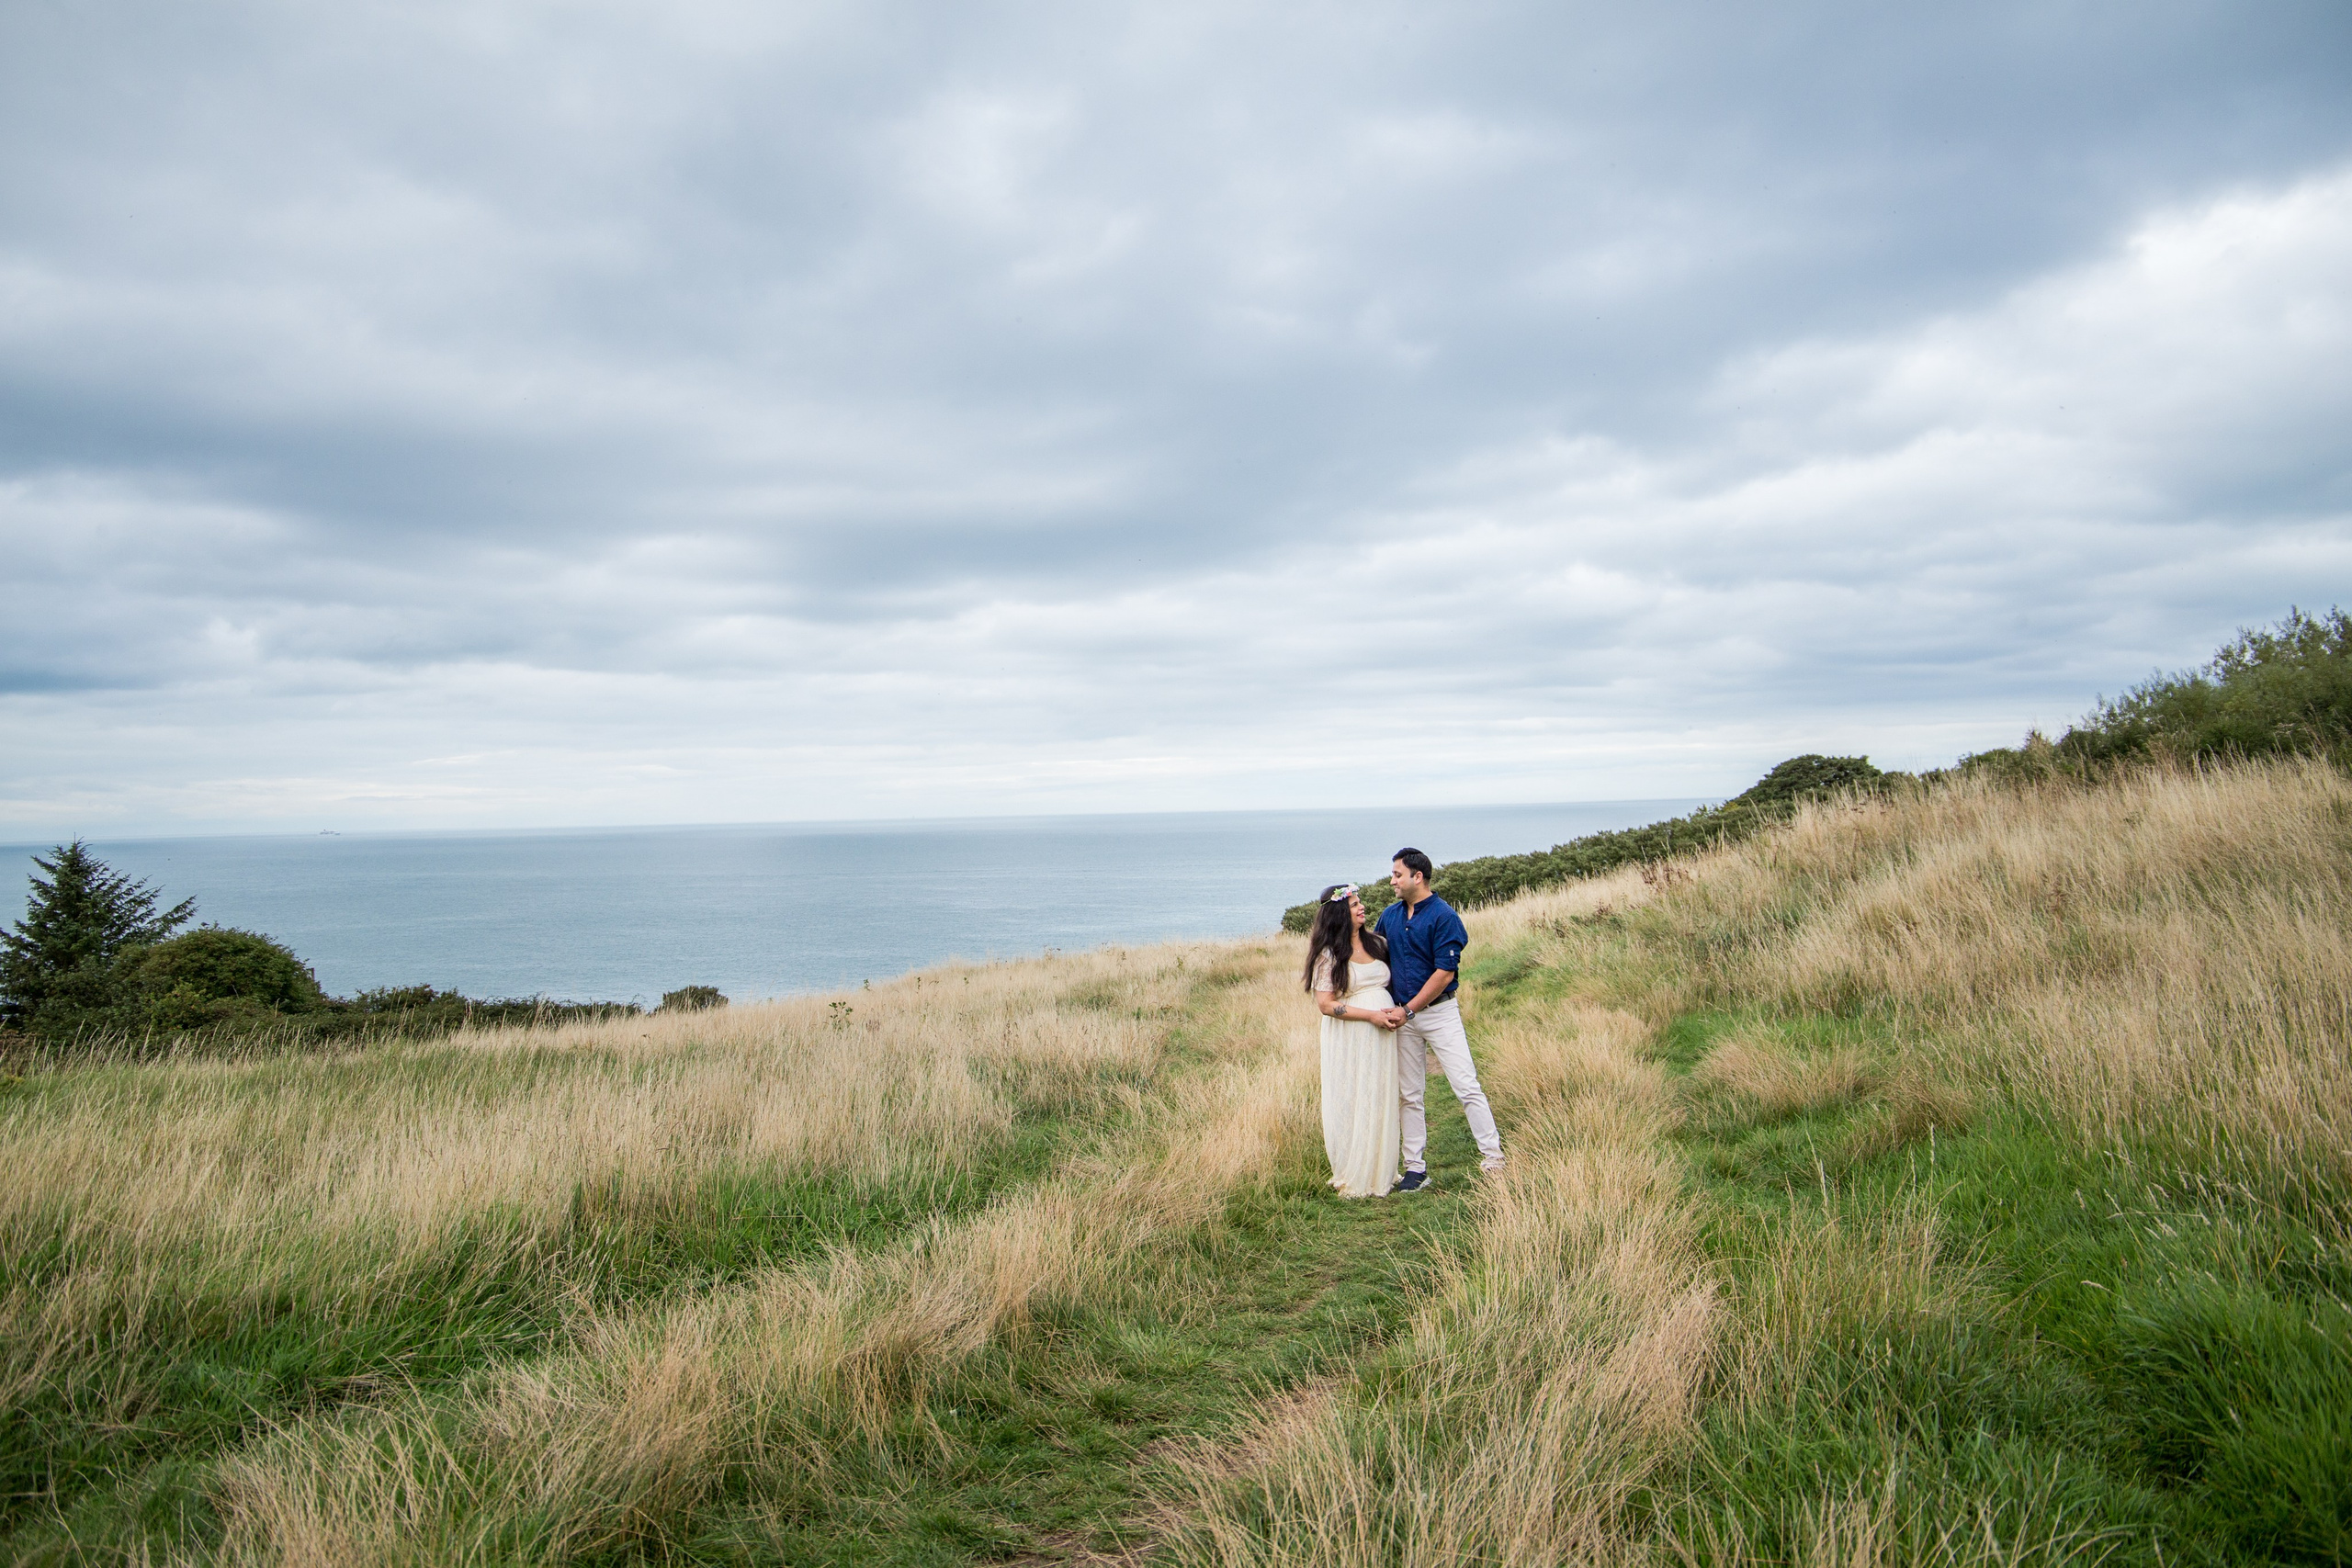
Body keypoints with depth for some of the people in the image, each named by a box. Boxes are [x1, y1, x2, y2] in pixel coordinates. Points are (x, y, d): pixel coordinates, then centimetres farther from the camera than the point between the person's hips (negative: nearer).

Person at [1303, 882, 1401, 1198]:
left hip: (1381, 1035, 5)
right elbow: (1325, 1004, -12)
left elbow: (1391, 982, 19)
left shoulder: (1375, 944, 10)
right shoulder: (1329, 955, -8)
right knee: (1354, 1104, 0)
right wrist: (1371, 1015, -17)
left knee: (1382, 1101, 9)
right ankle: (1355, 1178, 11)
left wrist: (1397, 1011, -2)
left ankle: (1381, 1171, 20)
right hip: (1350, 1039, -5)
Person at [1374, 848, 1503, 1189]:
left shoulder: (1444, 916, -11)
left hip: (1439, 1012, -6)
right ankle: (1415, 1168, 14)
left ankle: (1493, 1158, 0)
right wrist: (1387, 1007, 5)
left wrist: (1407, 1010, -15)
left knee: (1466, 1087, -7)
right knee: (1410, 1095, 8)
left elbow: (1445, 972, -15)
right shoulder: (1390, 915, 8)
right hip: (1403, 1015, 6)